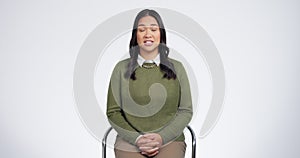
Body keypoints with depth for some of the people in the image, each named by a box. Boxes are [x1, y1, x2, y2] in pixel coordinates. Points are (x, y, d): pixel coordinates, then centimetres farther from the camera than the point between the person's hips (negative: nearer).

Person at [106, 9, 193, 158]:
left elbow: (186, 110, 4)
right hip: (129, 142, 0)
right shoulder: (121, 68, 4)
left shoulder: (176, 68, 5)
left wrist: (162, 137, -9)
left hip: (169, 141, 1)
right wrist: (136, 138, -8)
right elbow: (113, 112, 4)